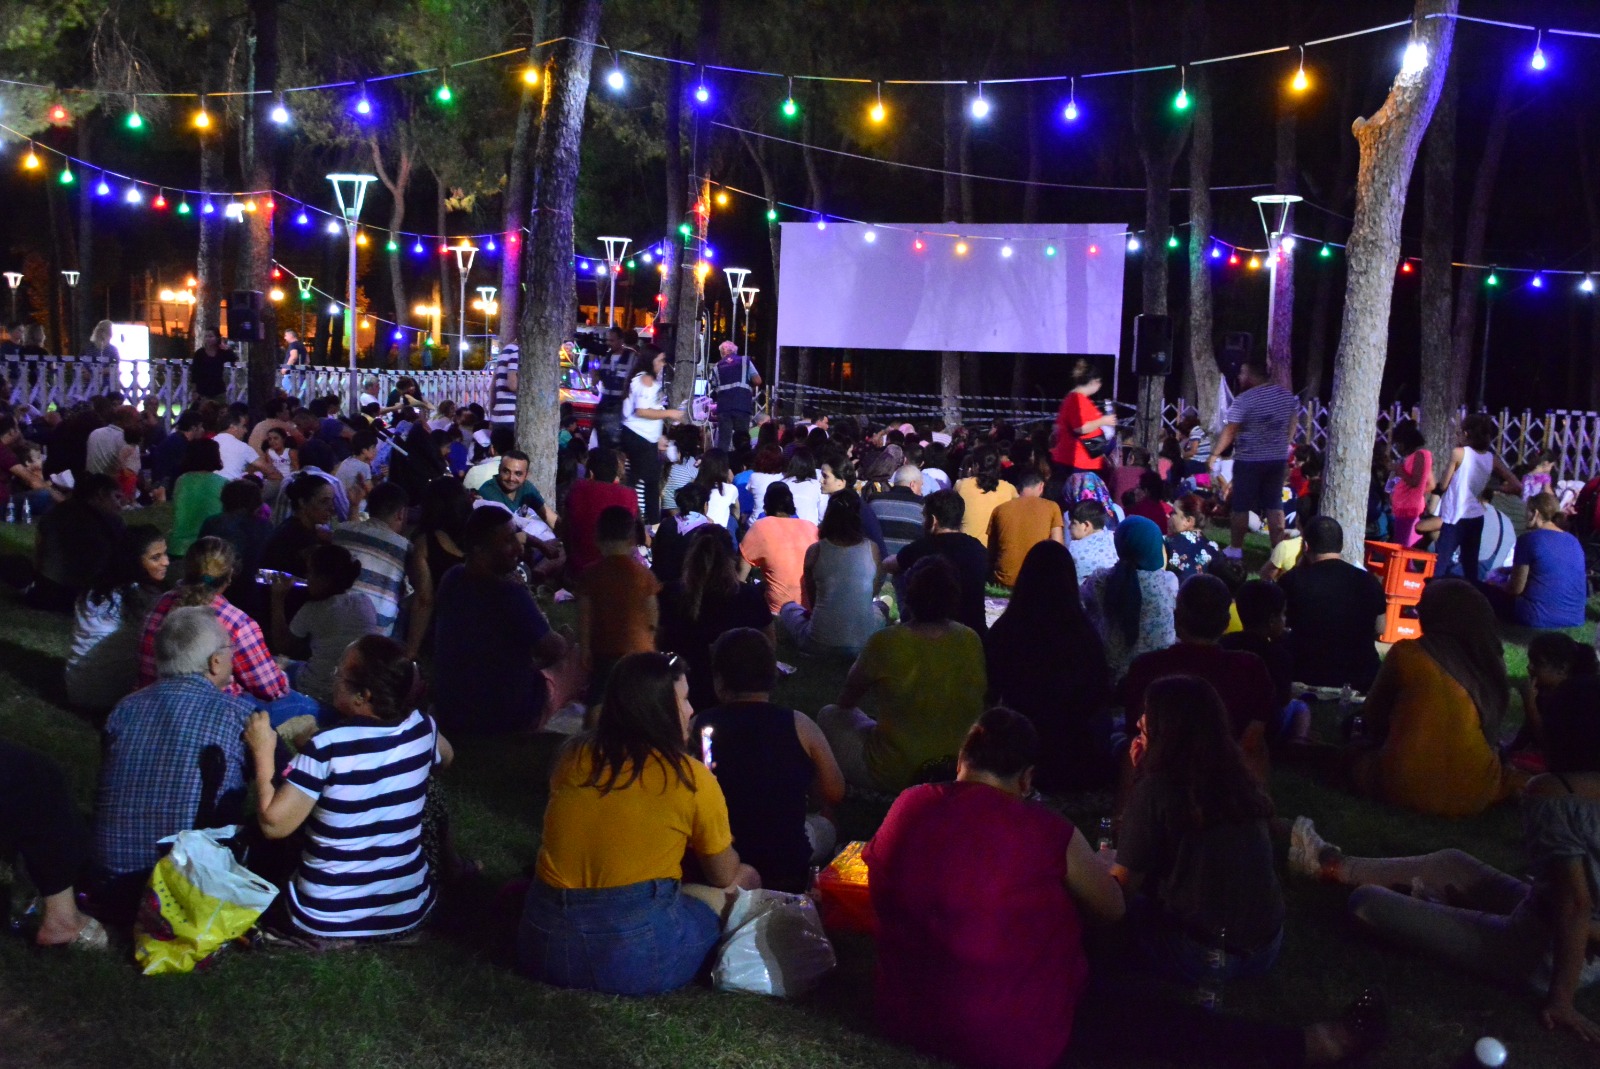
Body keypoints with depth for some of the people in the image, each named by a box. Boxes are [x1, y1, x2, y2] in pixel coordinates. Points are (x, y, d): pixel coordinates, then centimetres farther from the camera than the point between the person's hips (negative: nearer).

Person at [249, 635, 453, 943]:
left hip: (326, 920, -3)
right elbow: (445, 758, 16)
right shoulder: (422, 727, -7)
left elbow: (274, 824, -19)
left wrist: (263, 753, -7)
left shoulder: (327, 747, -22)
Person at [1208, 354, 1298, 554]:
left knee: (1241, 506, 6)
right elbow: (1292, 426, 12)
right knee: (1274, 505, 11)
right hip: (1278, 459, 5)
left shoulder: (1244, 400, -15)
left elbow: (1229, 431, -15)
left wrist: (1214, 455, -8)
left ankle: (1235, 548, 13)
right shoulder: (1287, 396, 3)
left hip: (1249, 460, -5)